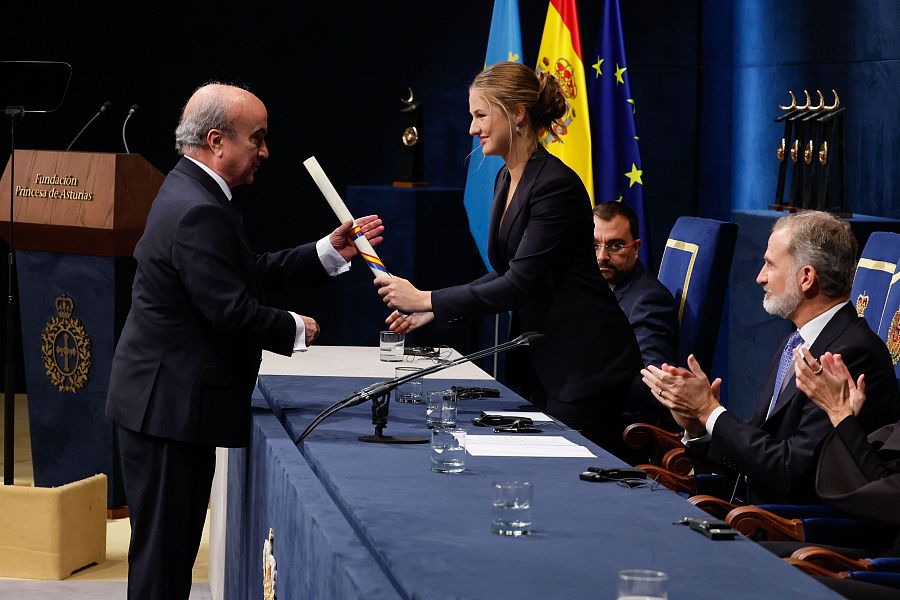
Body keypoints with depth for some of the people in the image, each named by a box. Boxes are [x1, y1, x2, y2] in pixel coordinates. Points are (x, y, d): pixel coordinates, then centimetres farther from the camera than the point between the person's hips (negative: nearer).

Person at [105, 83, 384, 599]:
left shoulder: (191, 193, 13)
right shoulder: (199, 212, -21)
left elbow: (252, 274, 16)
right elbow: (233, 312, -24)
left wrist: (331, 252, 12)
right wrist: (297, 329, -7)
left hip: (164, 400, 11)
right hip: (170, 406, -11)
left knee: (171, 547, 16)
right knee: (163, 551, -4)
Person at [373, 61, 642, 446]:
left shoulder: (556, 185, -19)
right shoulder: (507, 179, 10)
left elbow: (519, 284, -22)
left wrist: (426, 300, -18)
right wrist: (433, 311, 4)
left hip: (585, 363, -9)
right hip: (539, 361, 9)